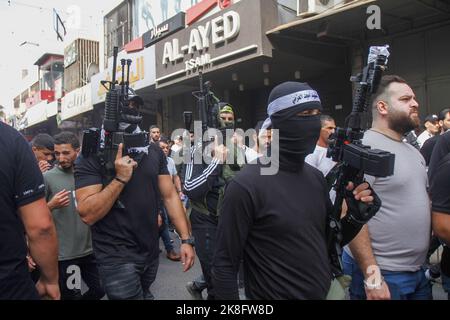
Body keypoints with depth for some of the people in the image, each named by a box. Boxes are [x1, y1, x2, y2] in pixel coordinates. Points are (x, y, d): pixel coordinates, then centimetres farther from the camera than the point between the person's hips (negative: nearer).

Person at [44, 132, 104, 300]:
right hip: (63, 254, -4)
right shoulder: (47, 177, -8)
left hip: (89, 249, 4)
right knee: (70, 295, 10)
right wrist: (51, 205, -22)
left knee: (99, 290, 16)